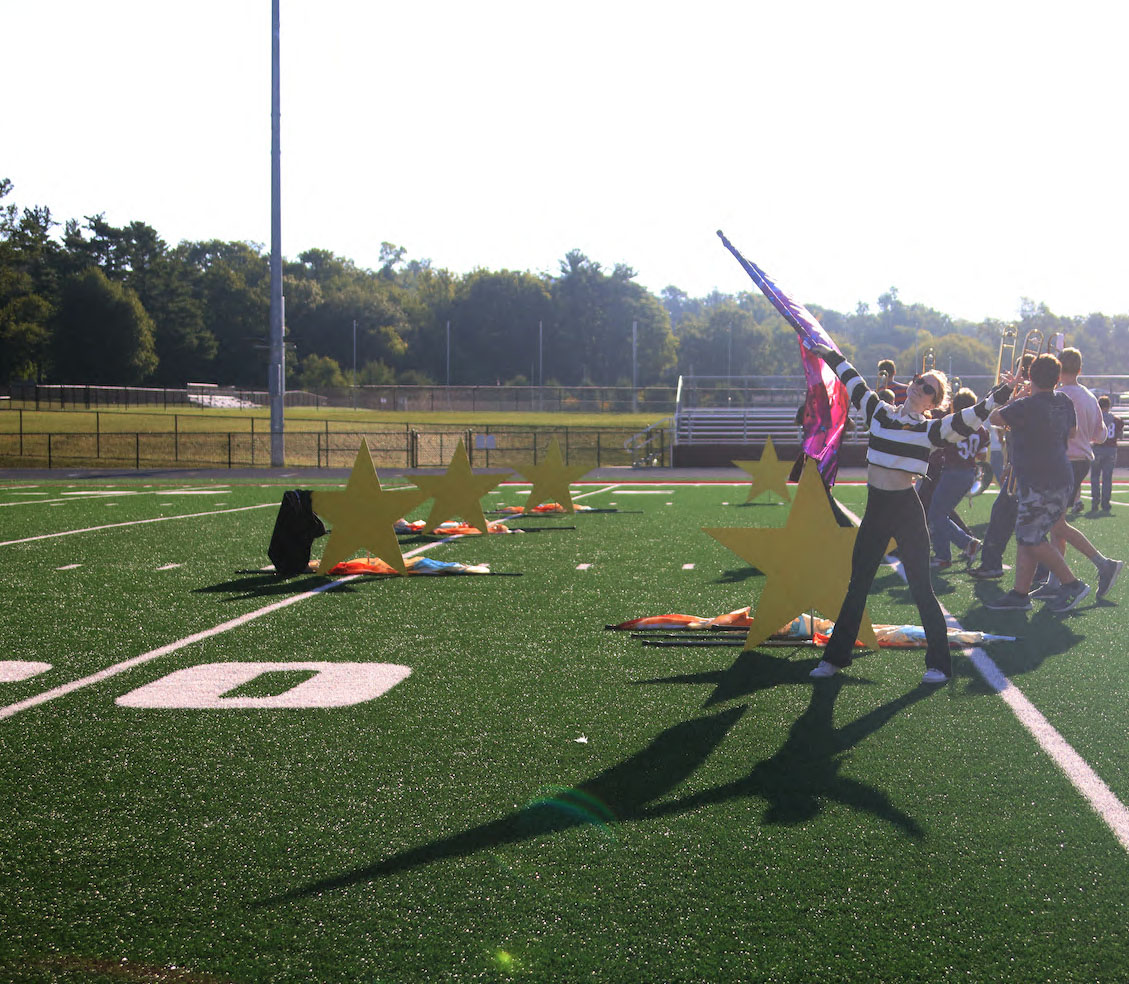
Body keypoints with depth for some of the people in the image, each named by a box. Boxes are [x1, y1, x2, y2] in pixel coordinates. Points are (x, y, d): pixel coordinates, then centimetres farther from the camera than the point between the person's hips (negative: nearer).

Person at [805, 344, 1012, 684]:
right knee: (857, 586, 10)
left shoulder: (930, 430, -3)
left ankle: (939, 664, 6)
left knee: (920, 587, -2)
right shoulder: (879, 413, 9)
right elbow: (854, 383, 21)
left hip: (907, 512, -4)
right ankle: (836, 657, 19)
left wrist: (997, 396, -25)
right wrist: (832, 356, 30)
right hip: (875, 511, 4)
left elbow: (968, 419, -15)